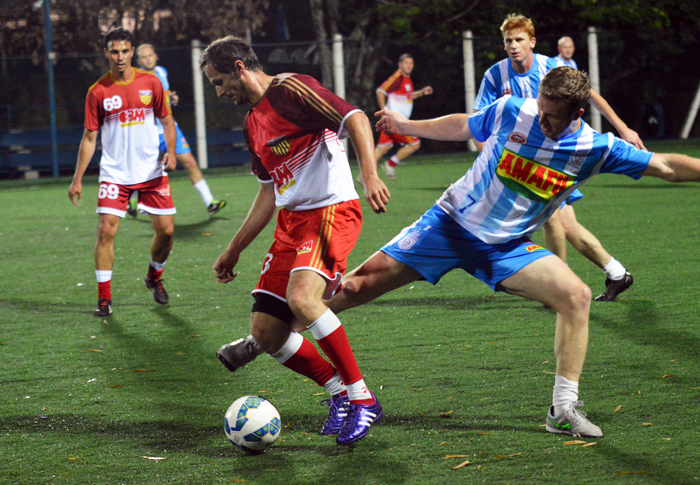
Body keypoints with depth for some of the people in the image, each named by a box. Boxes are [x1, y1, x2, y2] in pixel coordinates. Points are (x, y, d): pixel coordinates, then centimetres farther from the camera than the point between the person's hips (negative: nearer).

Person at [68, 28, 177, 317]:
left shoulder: (150, 83, 1)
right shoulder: (98, 92, -3)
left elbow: (166, 120, 11)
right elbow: (89, 138, 2)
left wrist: (171, 151, -6)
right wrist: (77, 180, -1)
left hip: (151, 171, 2)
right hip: (114, 174, -2)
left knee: (166, 230, 1)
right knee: (106, 231, -12)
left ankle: (154, 277, 30)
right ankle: (104, 298, -2)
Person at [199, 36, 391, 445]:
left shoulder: (290, 90, -7)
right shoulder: (253, 124, 20)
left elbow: (355, 119, -17)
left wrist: (370, 176, -32)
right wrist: (234, 250, 28)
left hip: (332, 209, -9)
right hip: (291, 220, 9)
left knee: (301, 298, -32)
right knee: (265, 331, 1)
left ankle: (362, 399, -18)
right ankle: (339, 391, 18)